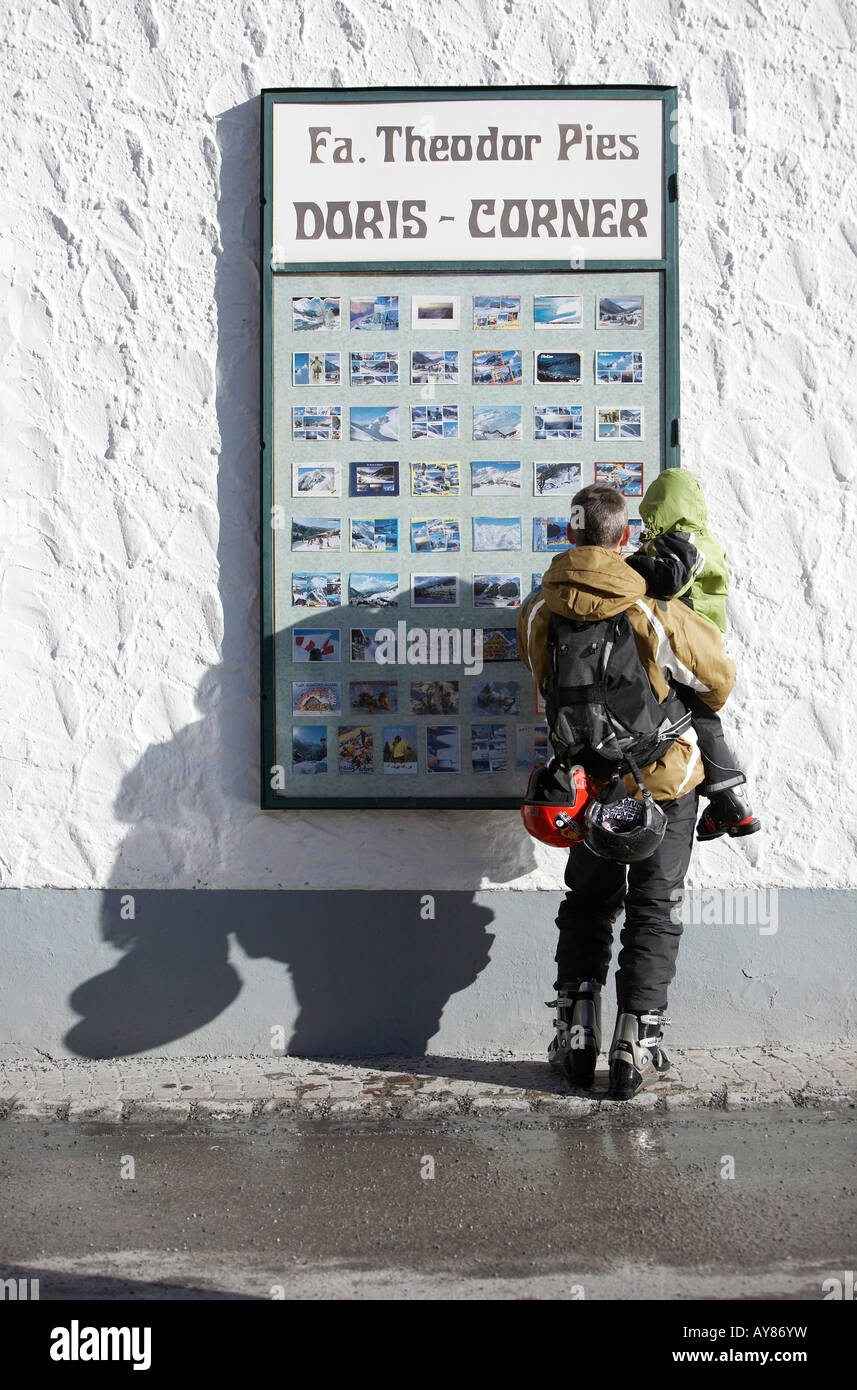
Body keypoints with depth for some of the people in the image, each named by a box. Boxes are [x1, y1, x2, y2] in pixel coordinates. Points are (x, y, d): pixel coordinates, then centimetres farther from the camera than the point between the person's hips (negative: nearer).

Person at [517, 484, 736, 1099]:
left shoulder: (537, 615, -11)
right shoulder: (658, 616, -22)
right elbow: (719, 677, -7)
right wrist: (695, 716, 14)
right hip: (665, 778, -3)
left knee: (588, 904, 18)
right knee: (654, 909, 8)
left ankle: (577, 1038, 17)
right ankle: (636, 1045, 5)